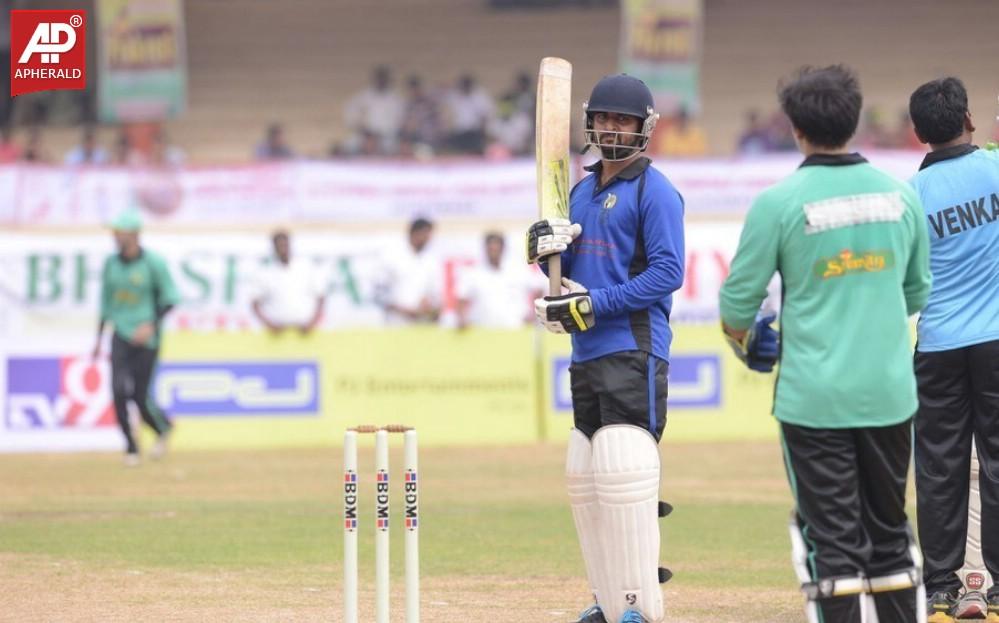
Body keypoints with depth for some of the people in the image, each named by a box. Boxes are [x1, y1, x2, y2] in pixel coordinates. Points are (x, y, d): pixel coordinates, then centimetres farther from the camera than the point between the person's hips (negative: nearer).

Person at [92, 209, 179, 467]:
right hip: (121, 335, 4)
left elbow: (170, 297, -6)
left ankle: (163, 428, 28)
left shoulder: (153, 263, -10)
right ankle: (131, 448, 0)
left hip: (147, 338, -4)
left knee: (141, 396, -4)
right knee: (119, 390, -12)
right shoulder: (111, 263, 5)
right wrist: (98, 338, 16)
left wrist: (152, 325, -19)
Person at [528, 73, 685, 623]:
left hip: (632, 351, -9)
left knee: (623, 471, -16)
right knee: (584, 476, 9)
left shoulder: (654, 191, -5)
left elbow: (667, 272, -14)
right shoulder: (582, 191, 19)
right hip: (586, 353, 9)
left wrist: (597, 303, -18)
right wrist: (547, 251, 1)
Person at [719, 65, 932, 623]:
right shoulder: (900, 195, 3)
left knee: (832, 538, 1)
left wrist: (745, 343, 18)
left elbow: (739, 300, -4)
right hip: (891, 390, 4)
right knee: (890, 531, 14)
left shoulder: (778, 203, -9)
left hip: (814, 396, -4)